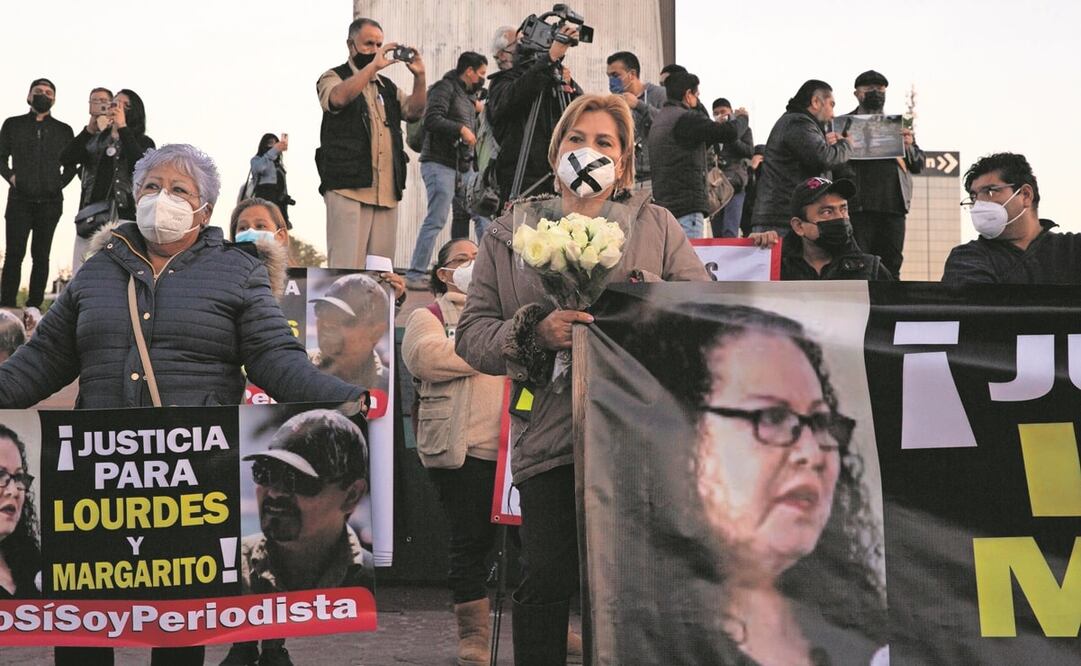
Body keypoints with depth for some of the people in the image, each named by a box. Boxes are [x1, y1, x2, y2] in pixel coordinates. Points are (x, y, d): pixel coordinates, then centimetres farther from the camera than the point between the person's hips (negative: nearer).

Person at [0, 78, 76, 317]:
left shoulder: (63, 130, 13)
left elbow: (70, 165, 17)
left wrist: (60, 183, 4)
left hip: (50, 201, 1)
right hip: (20, 200, -1)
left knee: (41, 255, 1)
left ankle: (34, 306, 4)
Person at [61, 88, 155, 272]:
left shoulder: (143, 142, 10)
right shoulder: (96, 139, 21)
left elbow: (140, 164, -12)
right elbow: (68, 157, 5)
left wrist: (123, 127, -10)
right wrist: (89, 129, -5)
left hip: (123, 215, -4)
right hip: (90, 217, 4)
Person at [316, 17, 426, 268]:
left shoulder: (386, 86, 24)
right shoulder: (333, 78, 6)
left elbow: (414, 110, 10)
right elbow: (339, 97, -18)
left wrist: (419, 76, -6)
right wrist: (374, 66, -22)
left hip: (387, 191, 6)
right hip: (348, 188, -6)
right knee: (346, 266, -11)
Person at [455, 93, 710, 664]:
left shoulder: (656, 226, 14)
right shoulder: (509, 237, 13)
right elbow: (471, 335, 8)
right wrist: (537, 333, -11)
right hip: (553, 436, 0)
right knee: (547, 580, -8)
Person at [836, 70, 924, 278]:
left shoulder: (898, 126, 21)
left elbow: (918, 165, 18)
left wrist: (909, 147, -2)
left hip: (893, 206, 4)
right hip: (858, 206, -4)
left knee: (891, 265, 3)